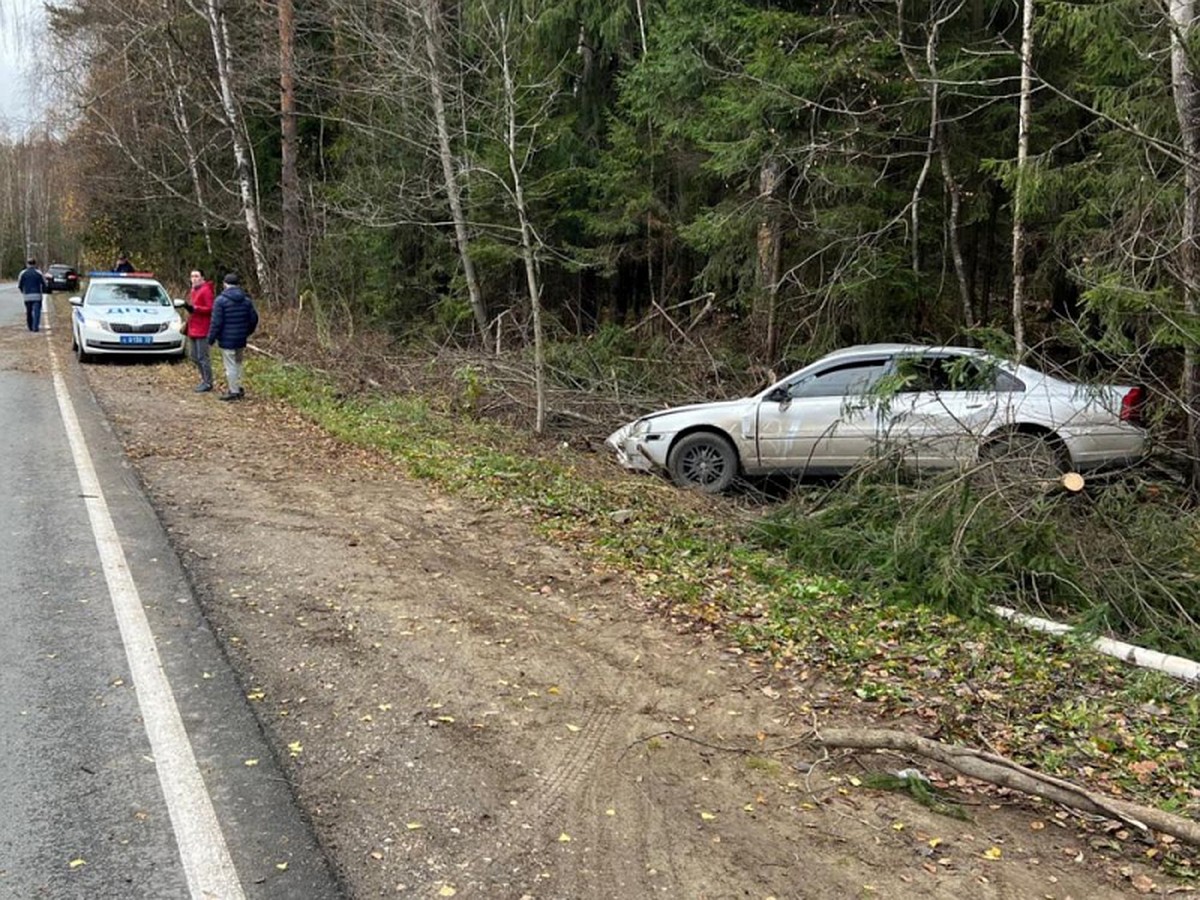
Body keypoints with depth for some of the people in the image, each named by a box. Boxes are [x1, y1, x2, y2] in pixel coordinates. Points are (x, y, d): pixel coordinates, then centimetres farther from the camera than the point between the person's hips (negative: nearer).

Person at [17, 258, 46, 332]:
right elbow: (44, 284, 2)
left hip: (27, 295, 2)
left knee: (28, 312, 13)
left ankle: (30, 327, 20)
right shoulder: (39, 273, -2)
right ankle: (35, 327, -13)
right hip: (37, 295, -2)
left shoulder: (23, 273, 3)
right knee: (36, 311, -4)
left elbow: (19, 285, 6)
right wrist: (42, 291, 20)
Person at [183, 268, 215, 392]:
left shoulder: (206, 290, -11)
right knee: (195, 357, 13)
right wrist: (188, 306, 4)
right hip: (193, 328, 10)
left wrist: (194, 308, -24)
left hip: (202, 329, -10)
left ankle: (208, 383, -1)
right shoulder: (193, 290, 17)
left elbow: (210, 308, -17)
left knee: (203, 357, -7)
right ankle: (204, 380, 22)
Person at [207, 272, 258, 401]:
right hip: (241, 339, 6)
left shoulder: (221, 300, -12)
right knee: (237, 364, 18)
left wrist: (211, 339, -5)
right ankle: (238, 388, 23)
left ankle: (233, 391, 5)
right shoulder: (246, 299, 3)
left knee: (230, 366, 1)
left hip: (227, 340, -6)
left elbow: (216, 322, -14)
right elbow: (254, 318, 8)